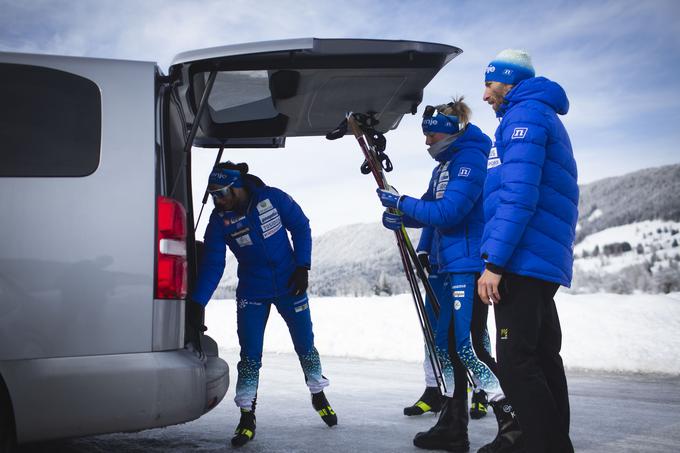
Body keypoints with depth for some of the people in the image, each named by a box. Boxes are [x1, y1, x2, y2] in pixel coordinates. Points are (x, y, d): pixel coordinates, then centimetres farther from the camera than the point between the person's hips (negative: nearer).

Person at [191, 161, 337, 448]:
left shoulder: (273, 198, -17)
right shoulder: (219, 220, -14)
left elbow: (301, 227, -4)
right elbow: (212, 266, -15)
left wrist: (302, 267, -9)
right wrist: (196, 305, -23)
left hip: (290, 285, 0)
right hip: (251, 293, 0)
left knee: (305, 345, 11)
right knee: (250, 356, -4)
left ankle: (319, 396, 35)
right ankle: (247, 417, 9)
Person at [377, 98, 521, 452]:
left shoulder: (470, 158, -13)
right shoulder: (444, 165, 17)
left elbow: (448, 211, -22)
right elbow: (430, 209, 19)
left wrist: (402, 203, -14)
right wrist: (399, 215, 0)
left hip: (469, 265, -10)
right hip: (449, 267, 10)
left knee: (468, 347, -12)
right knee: (449, 346, 12)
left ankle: (515, 423, -7)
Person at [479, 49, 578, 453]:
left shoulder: (524, 114, -7)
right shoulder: (544, 117, 24)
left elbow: (518, 196, -19)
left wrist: (494, 261, -21)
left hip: (524, 258, -10)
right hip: (545, 262, 10)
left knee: (516, 362, -10)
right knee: (543, 358, 13)